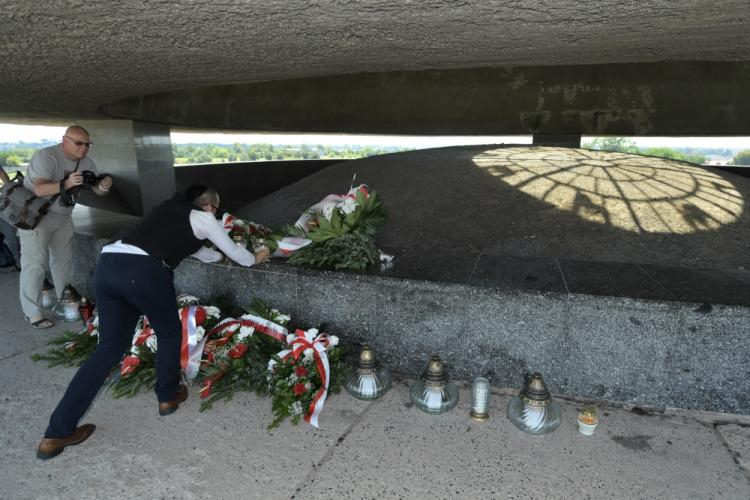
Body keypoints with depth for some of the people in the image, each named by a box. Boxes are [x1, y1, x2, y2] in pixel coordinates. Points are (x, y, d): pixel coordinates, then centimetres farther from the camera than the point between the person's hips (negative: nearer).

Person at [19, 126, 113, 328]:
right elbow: (40, 190, -35)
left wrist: (103, 187, -30)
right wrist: (66, 184, -51)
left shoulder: (86, 162, -4)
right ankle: (32, 312, -1)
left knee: (63, 259, 15)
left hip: (63, 216, 7)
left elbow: (96, 190, -6)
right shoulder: (46, 156, -24)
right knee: (35, 263, -7)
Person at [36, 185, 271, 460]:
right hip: (143, 271, -7)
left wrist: (220, 254, 62)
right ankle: (168, 396, 34)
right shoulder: (204, 218, 14)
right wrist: (254, 258, 45)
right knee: (169, 333, 19)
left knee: (110, 347, 13)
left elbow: (200, 253, 46)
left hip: (107, 264, 7)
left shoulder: (168, 210, 33)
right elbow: (235, 253, 26)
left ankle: (57, 433, 14)